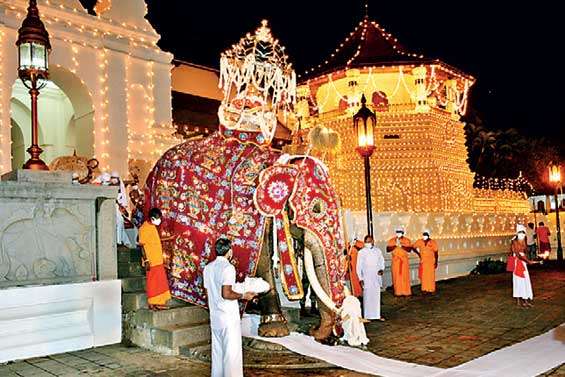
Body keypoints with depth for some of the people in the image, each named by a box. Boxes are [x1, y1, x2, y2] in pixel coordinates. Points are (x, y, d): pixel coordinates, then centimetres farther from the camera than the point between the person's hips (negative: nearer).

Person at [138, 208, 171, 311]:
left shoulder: (153, 227, 12)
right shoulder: (144, 228, -15)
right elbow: (142, 245, -17)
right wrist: (146, 260, -20)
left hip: (158, 261, 9)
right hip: (151, 262, -9)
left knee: (160, 282, 12)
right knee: (152, 283, -1)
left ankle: (159, 303, 19)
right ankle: (152, 304, 9)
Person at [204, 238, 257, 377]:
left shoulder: (208, 267, 7)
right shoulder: (228, 267, -16)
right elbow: (226, 294, -22)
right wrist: (243, 295, -10)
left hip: (215, 316, 8)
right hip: (229, 316, -8)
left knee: (217, 350, 15)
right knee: (232, 352, -1)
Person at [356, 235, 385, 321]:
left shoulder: (378, 251, 5)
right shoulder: (361, 252, -5)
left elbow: (382, 261, 14)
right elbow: (359, 266, -3)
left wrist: (382, 269, -6)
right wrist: (360, 279, -7)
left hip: (376, 277, 3)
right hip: (366, 278, -3)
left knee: (377, 296, 7)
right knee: (367, 297, -2)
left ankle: (377, 315, 16)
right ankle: (367, 316, 7)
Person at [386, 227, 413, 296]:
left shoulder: (407, 240, 3)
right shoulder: (392, 240, 4)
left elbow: (409, 249, -9)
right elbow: (388, 249, -6)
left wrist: (401, 246, -18)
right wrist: (395, 245, -16)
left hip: (404, 260, 0)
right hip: (395, 261, 1)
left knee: (405, 276, -2)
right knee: (396, 276, -1)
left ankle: (406, 291, 4)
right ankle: (397, 292, 4)